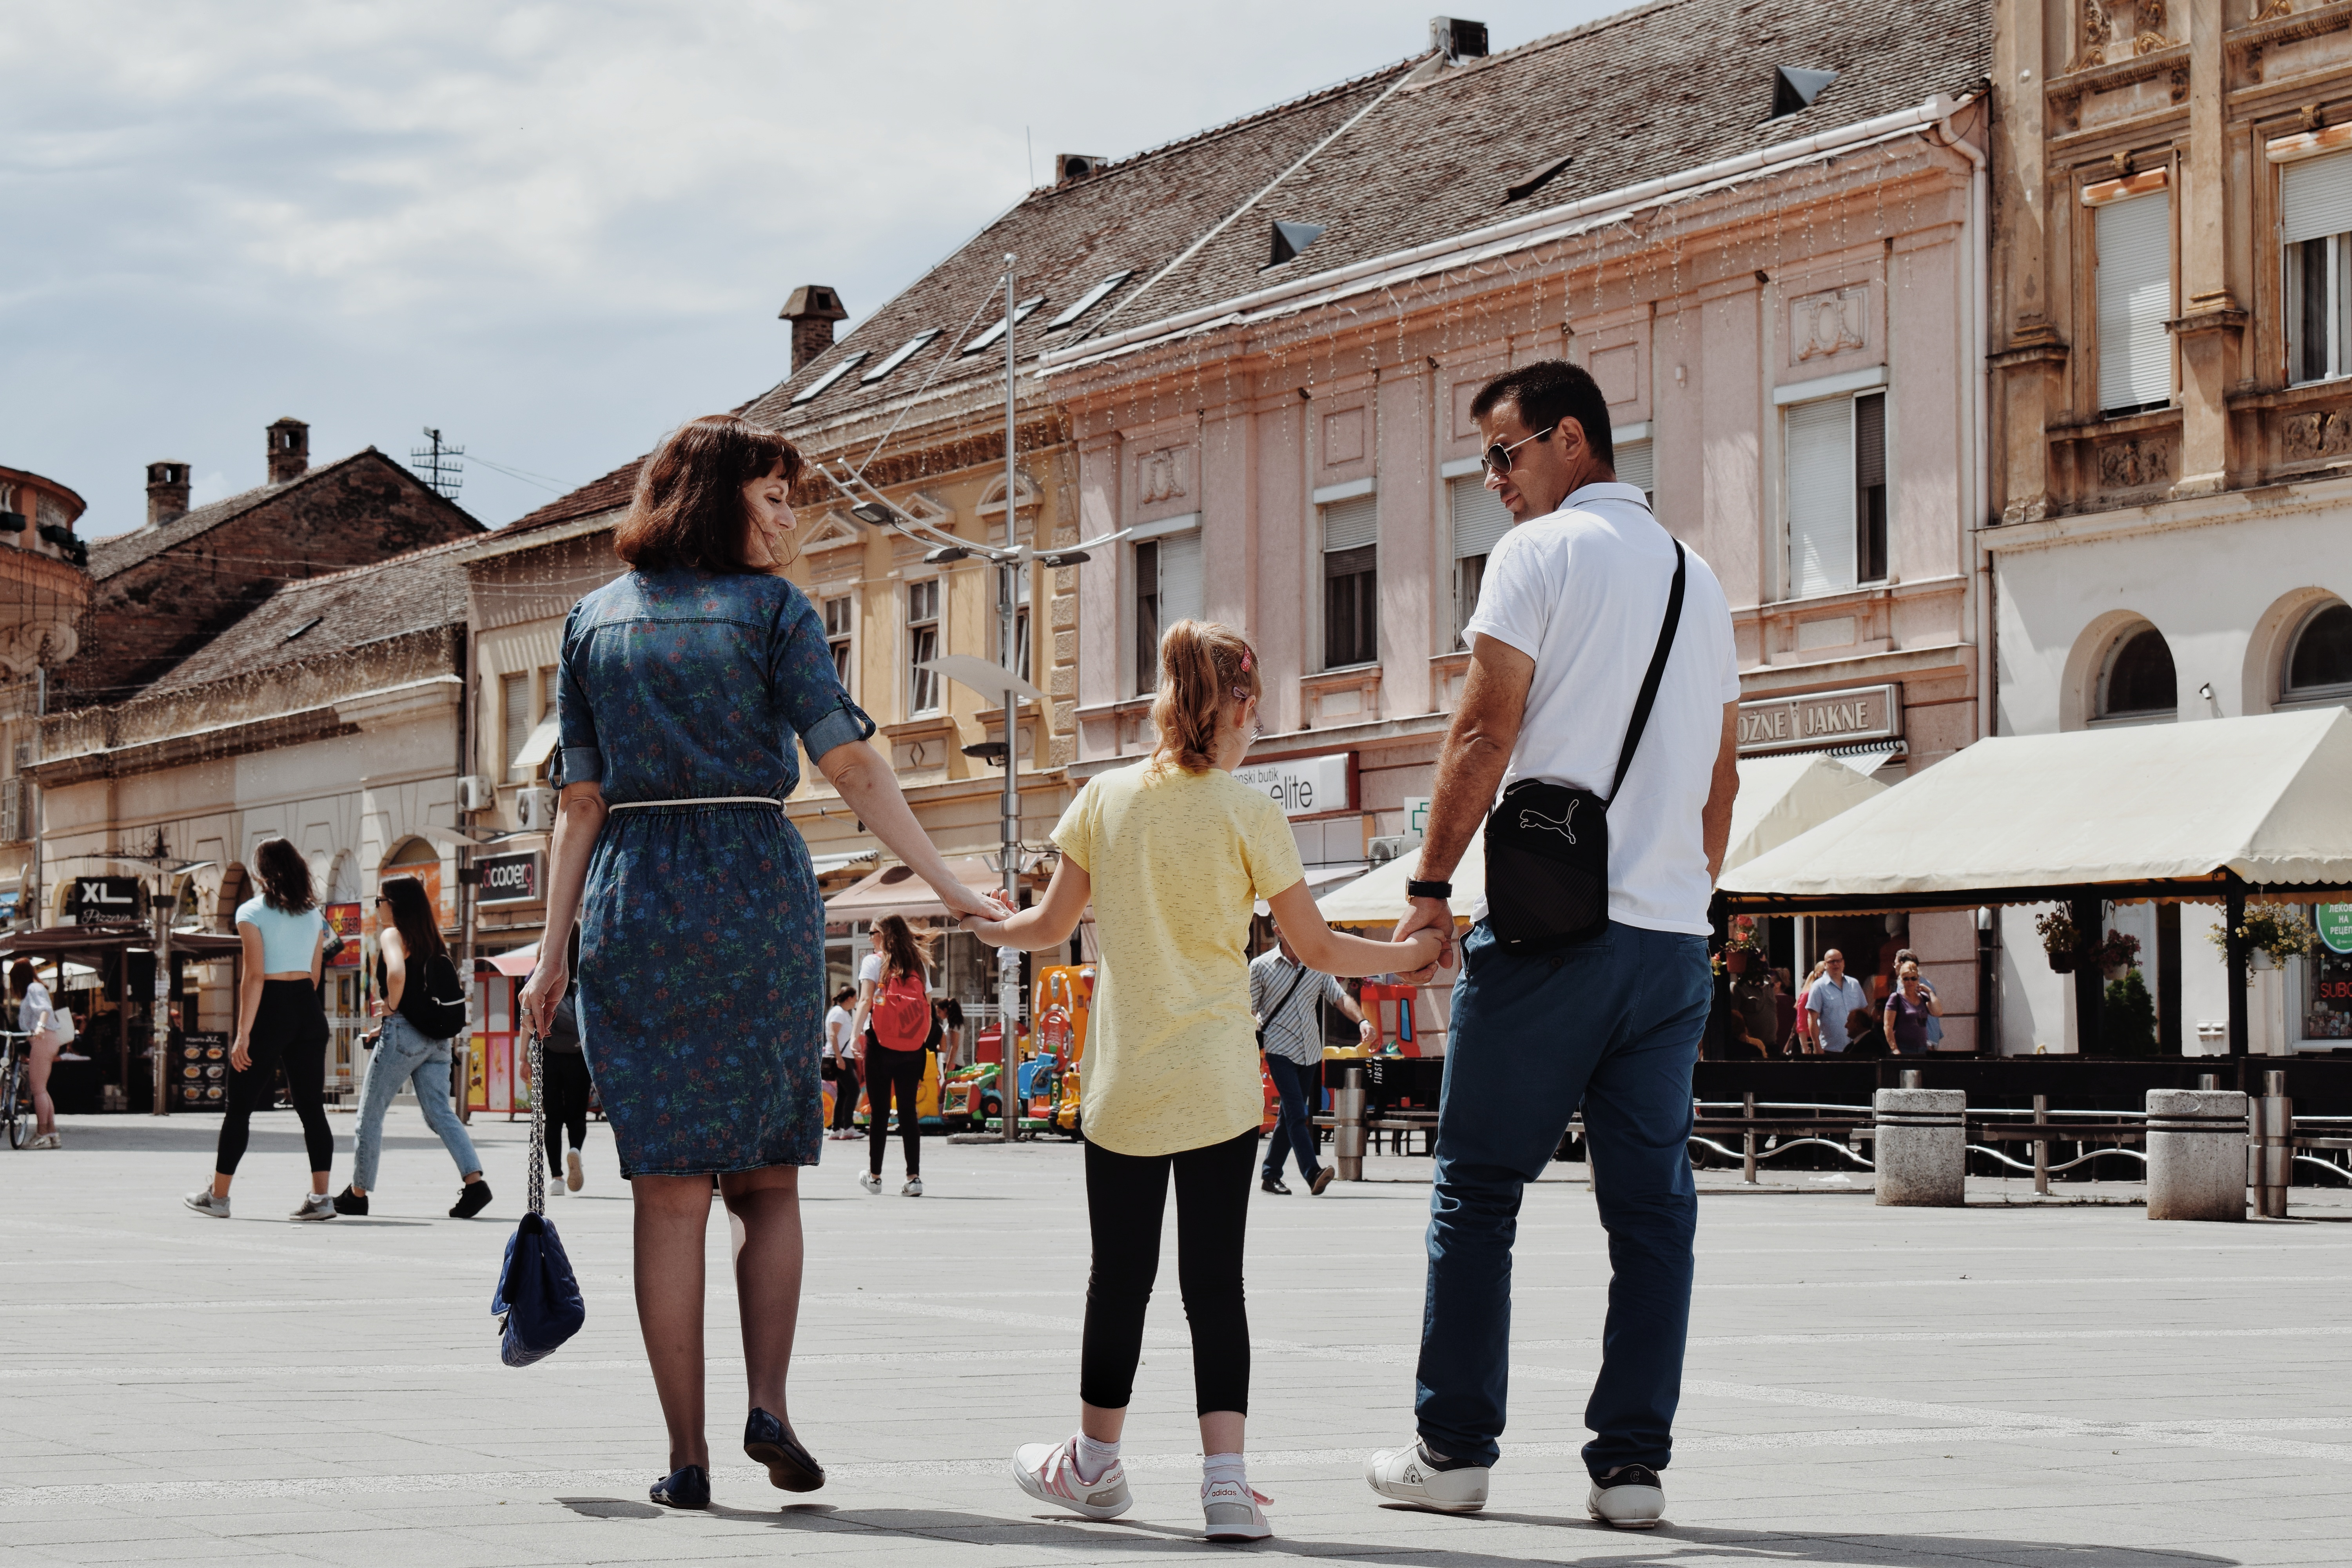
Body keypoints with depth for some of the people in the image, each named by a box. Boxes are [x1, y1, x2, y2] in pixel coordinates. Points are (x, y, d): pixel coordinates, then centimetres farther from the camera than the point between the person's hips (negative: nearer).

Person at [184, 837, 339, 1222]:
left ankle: (217, 1197, 13)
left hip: (271, 1009, -5)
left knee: (240, 1106, 6)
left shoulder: (252, 913, -6)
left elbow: (255, 977, -13)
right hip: (309, 1010, 5)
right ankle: (320, 1198, -5)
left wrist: (244, 1034, -14)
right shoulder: (313, 913, 10)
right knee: (312, 1107, 3)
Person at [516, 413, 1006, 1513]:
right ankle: (768, 1402, -6)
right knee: (766, 1178, 11)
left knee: (669, 1191, 3)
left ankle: (685, 1456, 1)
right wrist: (946, 885, -9)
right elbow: (850, 766, -9)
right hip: (757, 895, -2)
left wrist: (555, 948, 8)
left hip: (633, 899, 2)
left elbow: (581, 797, 7)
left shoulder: (594, 620, 11)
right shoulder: (773, 610, 0)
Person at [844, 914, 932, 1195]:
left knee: (879, 1110, 4)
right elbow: (928, 1010, 9)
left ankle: (874, 1176, 10)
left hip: (881, 1044, -3)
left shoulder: (876, 962, 0)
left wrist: (855, 1034, -17)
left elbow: (866, 1000, -12)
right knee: (908, 1111, 4)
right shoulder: (919, 964, 11)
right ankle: (914, 1177, -4)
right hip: (913, 1047, 3)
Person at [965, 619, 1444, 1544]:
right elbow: (1320, 951, 0)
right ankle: (1225, 1477, -7)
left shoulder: (1106, 797, 0)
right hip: (1218, 1085, -1)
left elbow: (1051, 927, 8)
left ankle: (1096, 1464, 27)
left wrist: (984, 928, 30)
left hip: (1122, 1083, 1)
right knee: (1215, 1281, 1)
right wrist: (1418, 954, 15)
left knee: (1120, 1276, 12)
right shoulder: (1249, 814, -5)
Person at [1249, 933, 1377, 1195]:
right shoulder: (1261, 967, -1)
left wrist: (1362, 1021, -18)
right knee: (1297, 1114, -16)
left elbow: (1341, 997, 0)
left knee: (1291, 1116, 9)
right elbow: (1249, 1011, 0)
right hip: (1280, 1050, -5)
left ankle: (1270, 1176, 18)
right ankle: (1313, 1173, -26)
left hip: (1310, 1052, 5)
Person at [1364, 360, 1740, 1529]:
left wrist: (1430, 885, -4)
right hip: (1674, 933, 6)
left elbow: (1483, 734, -9)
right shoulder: (1698, 578, 18)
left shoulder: (1539, 553, -3)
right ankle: (1632, 1464, 2)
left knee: (1478, 1188, 3)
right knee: (1652, 1201, 4)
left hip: (1550, 919, -6)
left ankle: (1453, 1449, 5)